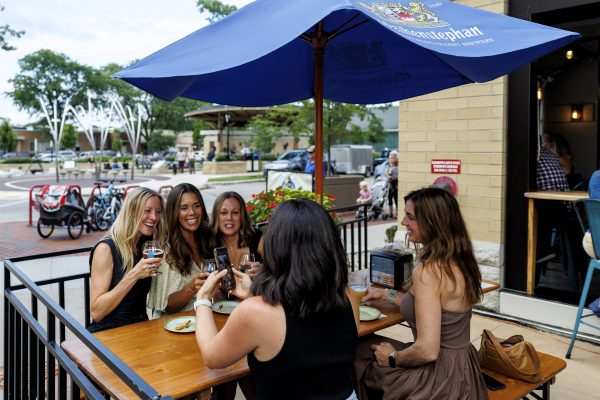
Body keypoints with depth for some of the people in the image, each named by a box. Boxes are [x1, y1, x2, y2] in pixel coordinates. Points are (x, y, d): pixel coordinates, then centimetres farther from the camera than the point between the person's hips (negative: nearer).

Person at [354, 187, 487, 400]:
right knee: (370, 344, 21)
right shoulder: (460, 261, 1)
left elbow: (428, 350, -28)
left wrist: (392, 358, -9)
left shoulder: (428, 271, -25)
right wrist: (385, 294, 21)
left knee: (356, 355, 11)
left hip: (441, 377, -8)